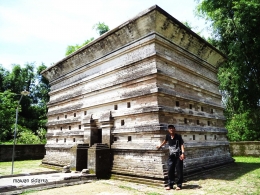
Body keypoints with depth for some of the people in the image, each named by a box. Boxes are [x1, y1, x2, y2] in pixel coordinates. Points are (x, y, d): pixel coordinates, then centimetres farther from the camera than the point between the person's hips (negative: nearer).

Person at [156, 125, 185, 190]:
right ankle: (170, 185, 14)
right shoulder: (168, 136, 2)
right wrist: (160, 146, 35)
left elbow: (181, 144, -13)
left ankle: (179, 185, 14)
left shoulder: (178, 136, -9)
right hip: (171, 156, 4)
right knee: (170, 170, 4)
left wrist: (182, 153, -25)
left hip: (178, 155, -3)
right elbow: (165, 141, 22)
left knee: (179, 170, 2)